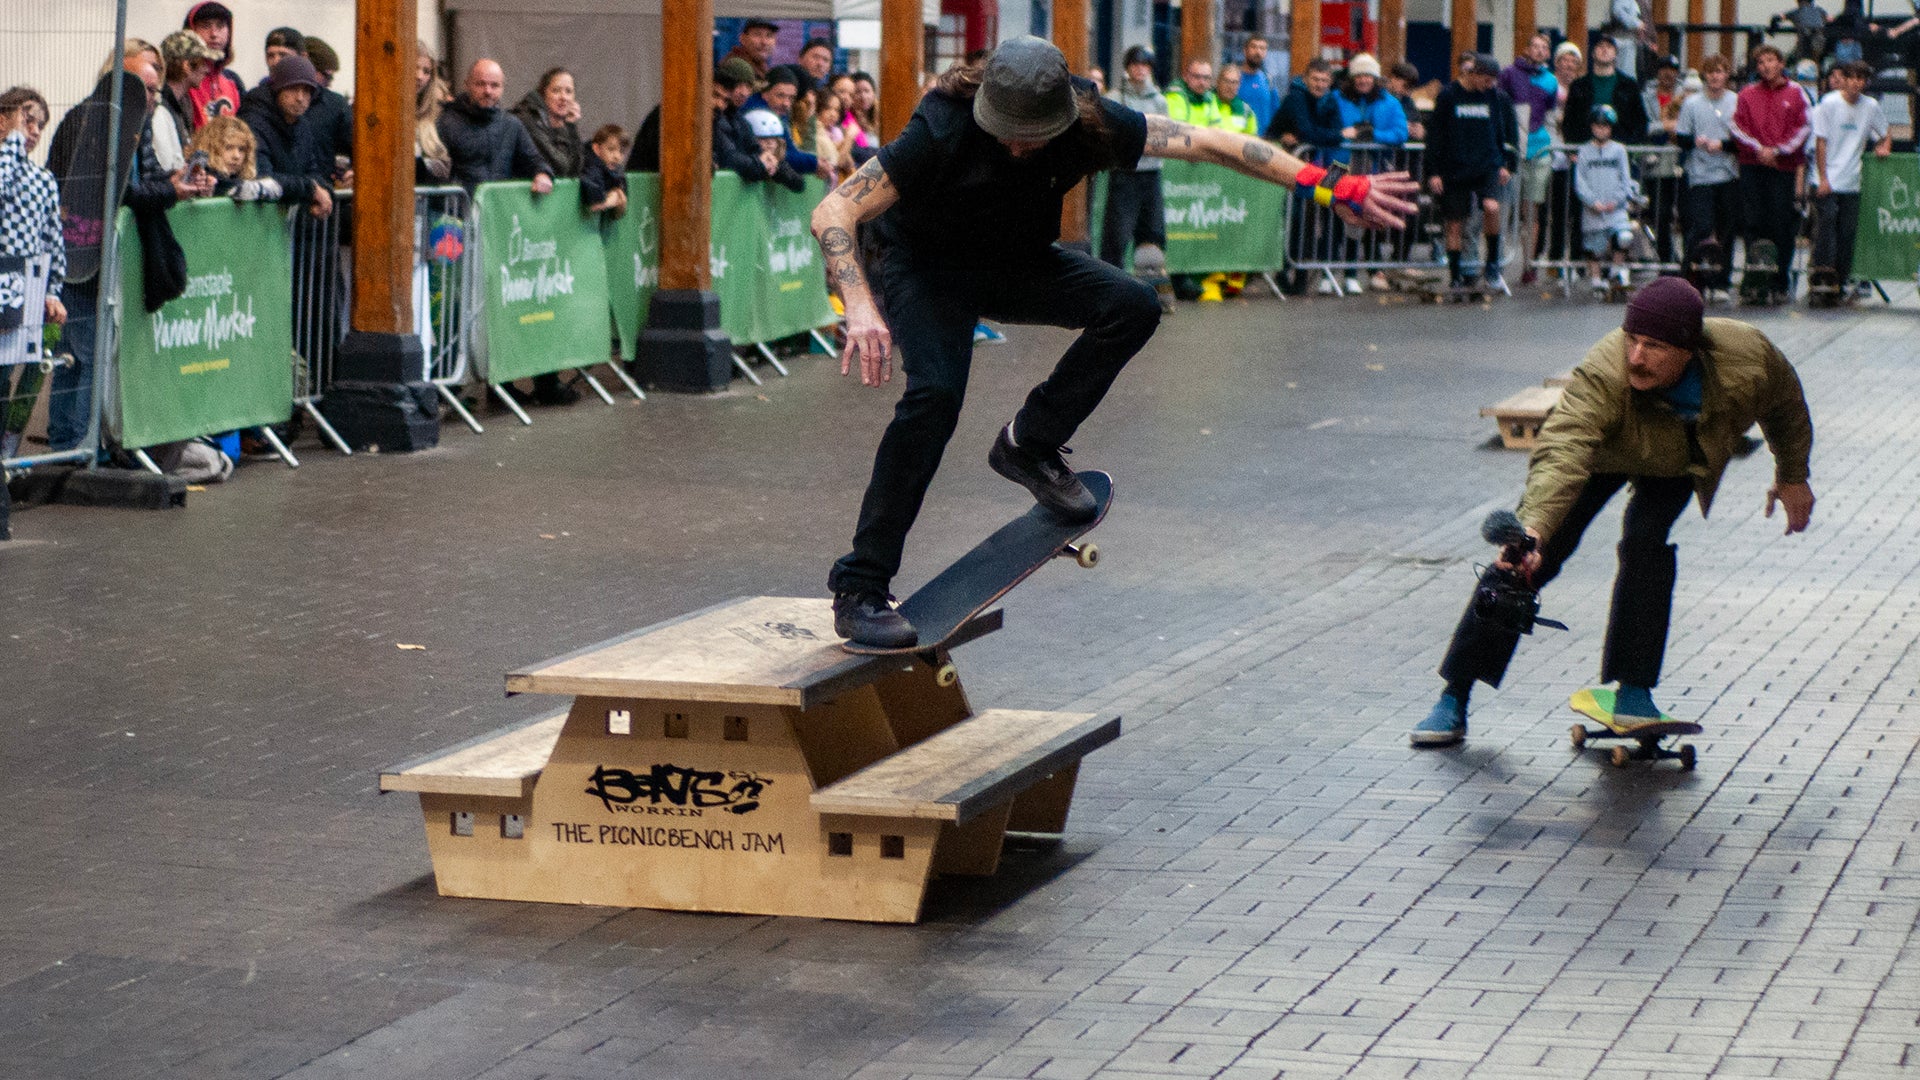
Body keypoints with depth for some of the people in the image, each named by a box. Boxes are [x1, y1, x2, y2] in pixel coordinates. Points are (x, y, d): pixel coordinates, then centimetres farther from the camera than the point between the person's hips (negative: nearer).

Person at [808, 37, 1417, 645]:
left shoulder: (1088, 123, -23)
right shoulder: (945, 131, -33)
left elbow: (1208, 143, -19)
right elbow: (833, 213, -36)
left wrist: (1331, 187, -22)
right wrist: (861, 309, -52)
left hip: (1019, 263, 4)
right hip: (926, 268, -4)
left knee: (1132, 306, -20)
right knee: (935, 392, -29)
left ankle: (1030, 444, -1)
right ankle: (858, 590, -23)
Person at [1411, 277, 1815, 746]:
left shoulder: (1747, 356, -34)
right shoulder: (1601, 377, -45)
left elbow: (1786, 407, -10)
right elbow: (1561, 454, -59)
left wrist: (1793, 476, 4)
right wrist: (1533, 528, -75)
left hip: (1677, 466, 2)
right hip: (1601, 451, -2)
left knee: (1647, 545, -24)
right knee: (1529, 560, -12)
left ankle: (1634, 690, -13)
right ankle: (1453, 699, -6)